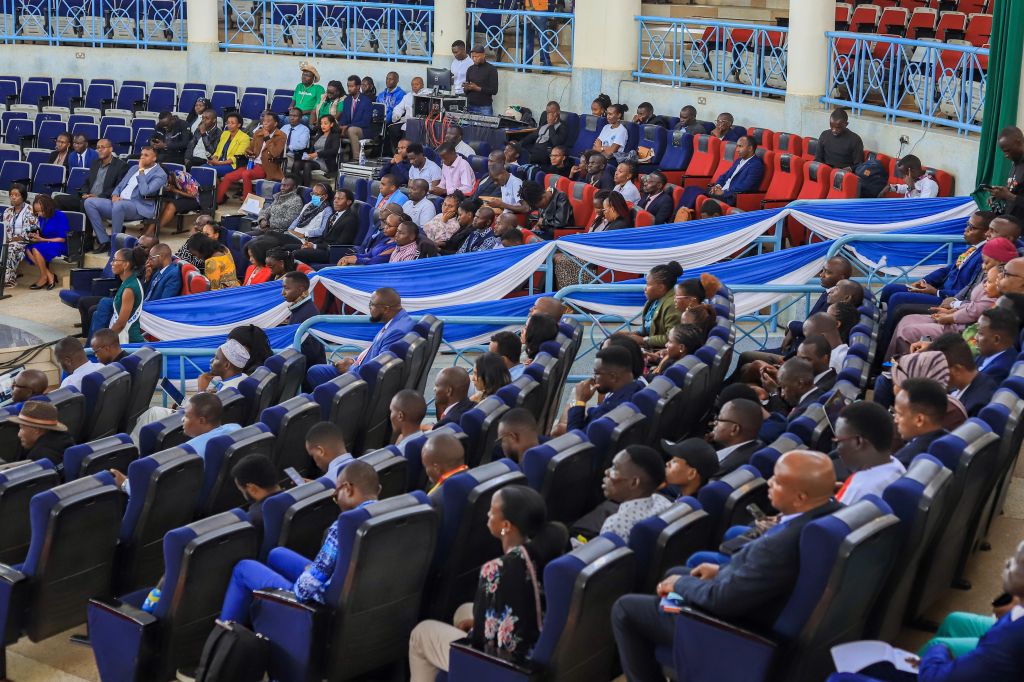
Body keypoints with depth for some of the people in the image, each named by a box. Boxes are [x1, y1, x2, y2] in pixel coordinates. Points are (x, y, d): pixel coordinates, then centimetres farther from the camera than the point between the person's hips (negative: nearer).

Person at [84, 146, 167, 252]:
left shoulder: (160, 174, -2)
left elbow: (145, 191, -18)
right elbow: (120, 185, 24)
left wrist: (141, 171, -11)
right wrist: (114, 195, 1)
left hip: (139, 208, -8)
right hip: (118, 202, 8)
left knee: (119, 204, -41)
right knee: (89, 202, -11)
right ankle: (104, 241, -13)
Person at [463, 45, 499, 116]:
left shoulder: (491, 69, -3)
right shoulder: (470, 69, 12)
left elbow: (494, 91, -8)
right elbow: (466, 91, 16)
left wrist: (477, 88, -17)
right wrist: (466, 88, -7)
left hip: (485, 108, -4)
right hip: (470, 107, 4)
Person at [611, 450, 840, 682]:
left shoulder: (784, 543, -39)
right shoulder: (830, 509, -12)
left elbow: (723, 600, -27)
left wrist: (680, 584, -9)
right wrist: (723, 569, 8)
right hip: (769, 604, 9)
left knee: (624, 609, 3)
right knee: (675, 573, 29)